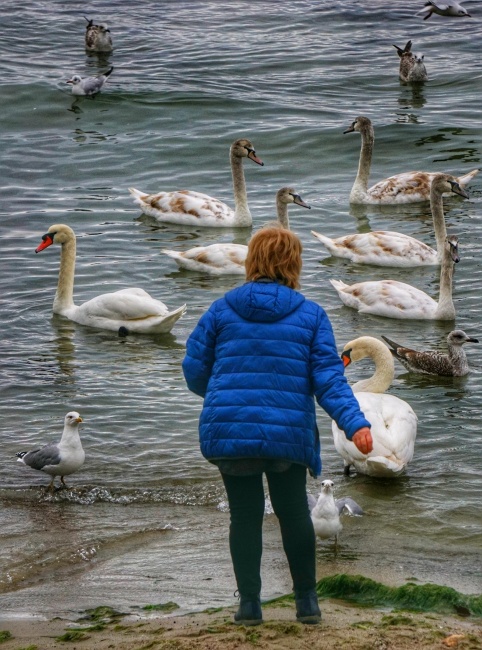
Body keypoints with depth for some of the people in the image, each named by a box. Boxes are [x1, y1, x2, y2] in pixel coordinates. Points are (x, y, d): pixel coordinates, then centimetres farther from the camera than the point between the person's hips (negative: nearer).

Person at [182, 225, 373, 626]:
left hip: (228, 430, 0)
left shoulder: (222, 310, 1)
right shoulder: (311, 315, -1)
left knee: (245, 514, 12)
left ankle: (249, 604, 15)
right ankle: (307, 601, 22)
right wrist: (355, 424, -16)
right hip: (288, 432, 0)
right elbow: (329, 378, -11)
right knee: (294, 511, 17)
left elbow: (194, 369, 3)